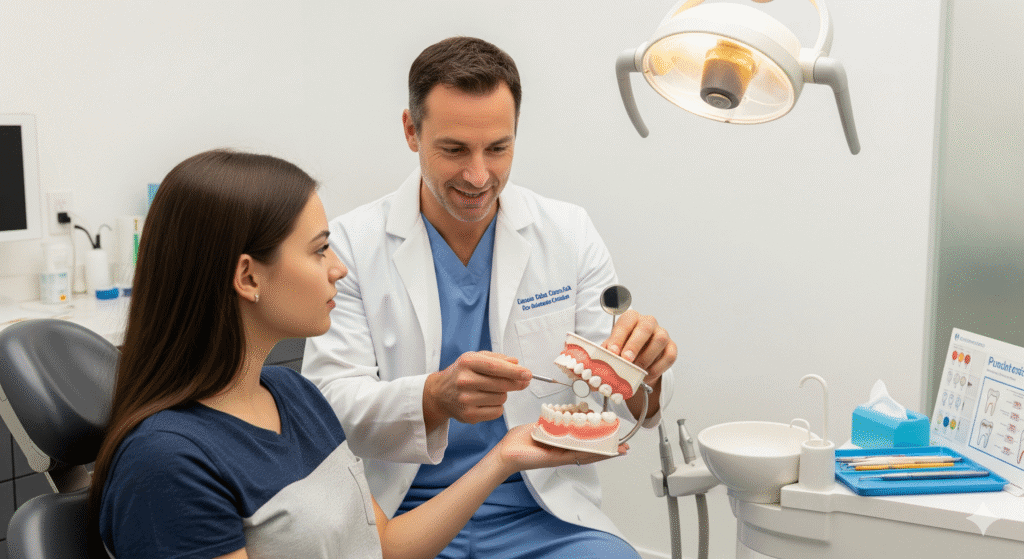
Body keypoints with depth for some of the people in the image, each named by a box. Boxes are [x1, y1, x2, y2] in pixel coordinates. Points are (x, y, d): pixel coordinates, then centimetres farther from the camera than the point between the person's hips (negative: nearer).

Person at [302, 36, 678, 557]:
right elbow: (331, 402, -11)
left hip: (544, 511, 2)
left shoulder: (569, 234, 3)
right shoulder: (349, 243, -4)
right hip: (402, 514, -2)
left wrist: (642, 371, -23)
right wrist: (436, 398, -32)